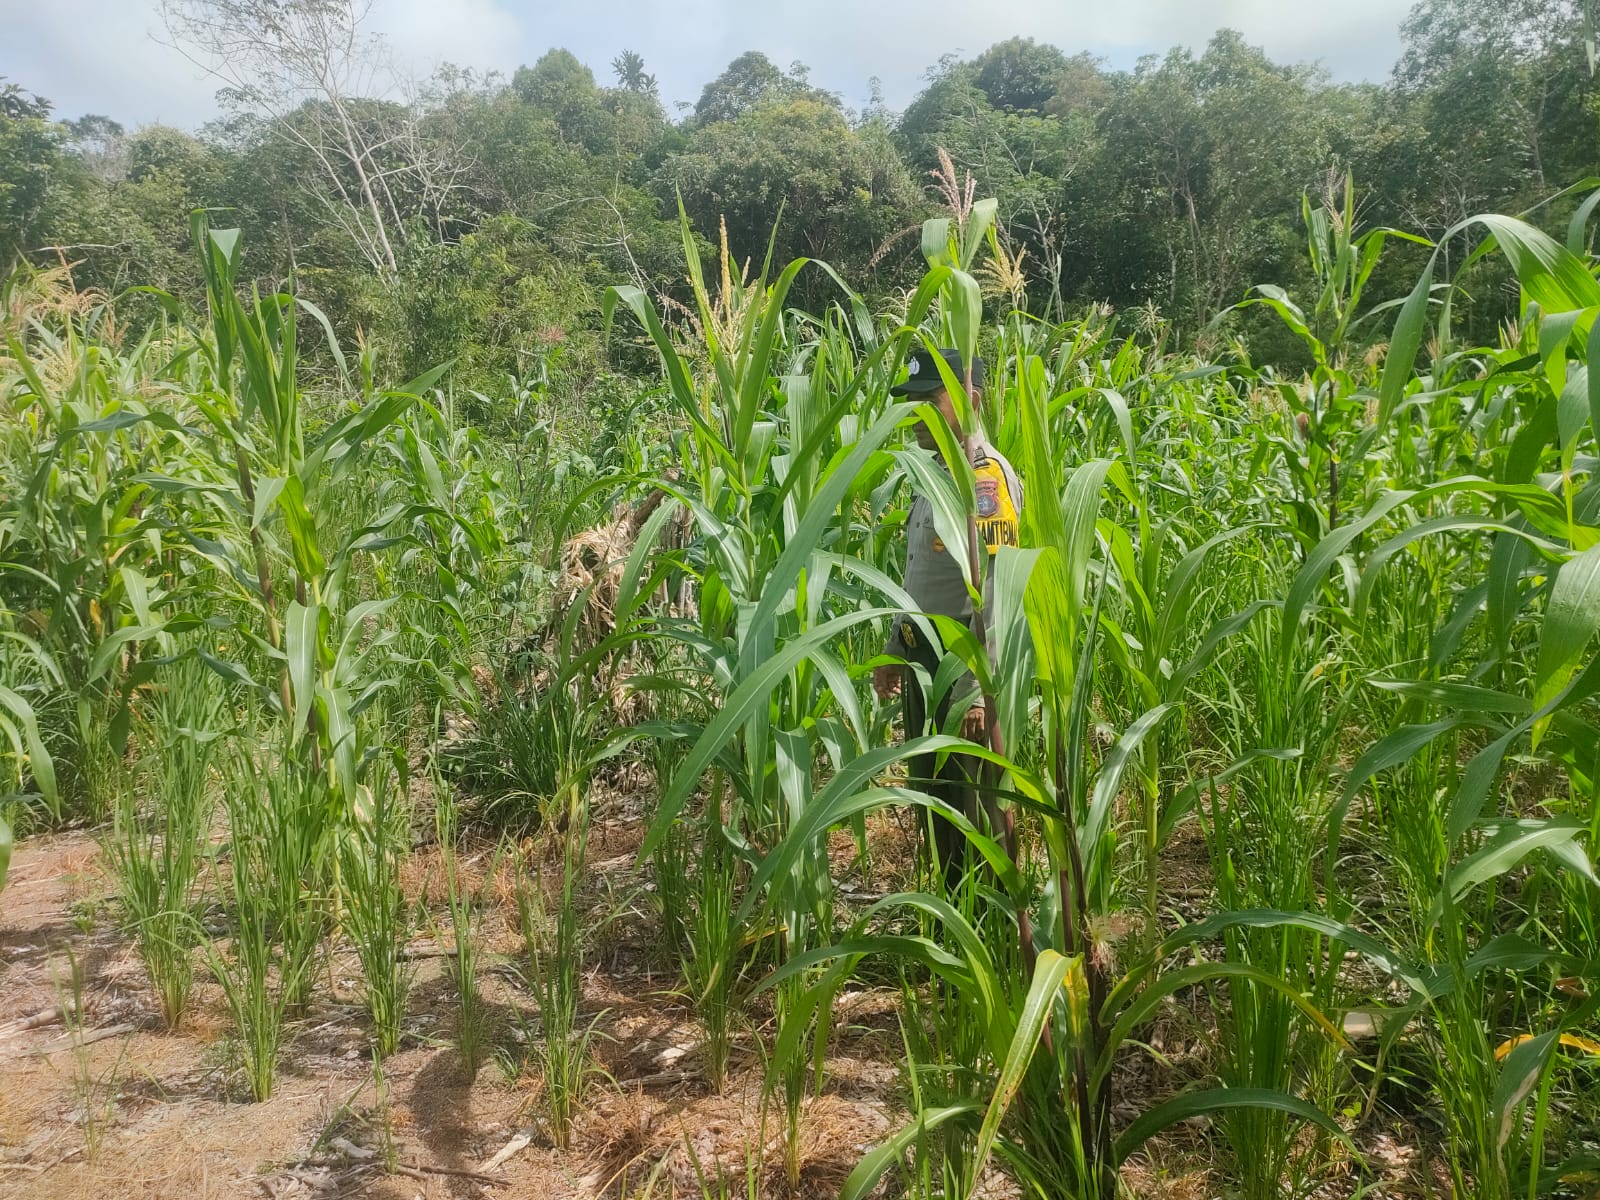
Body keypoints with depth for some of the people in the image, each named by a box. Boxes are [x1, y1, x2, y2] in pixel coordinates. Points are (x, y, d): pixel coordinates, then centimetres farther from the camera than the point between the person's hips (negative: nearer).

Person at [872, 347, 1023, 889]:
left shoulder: (986, 476, -17)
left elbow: (992, 593, -25)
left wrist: (976, 691, -28)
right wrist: (895, 650, 21)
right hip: (925, 660, 10)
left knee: (973, 804, 2)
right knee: (934, 792, 20)